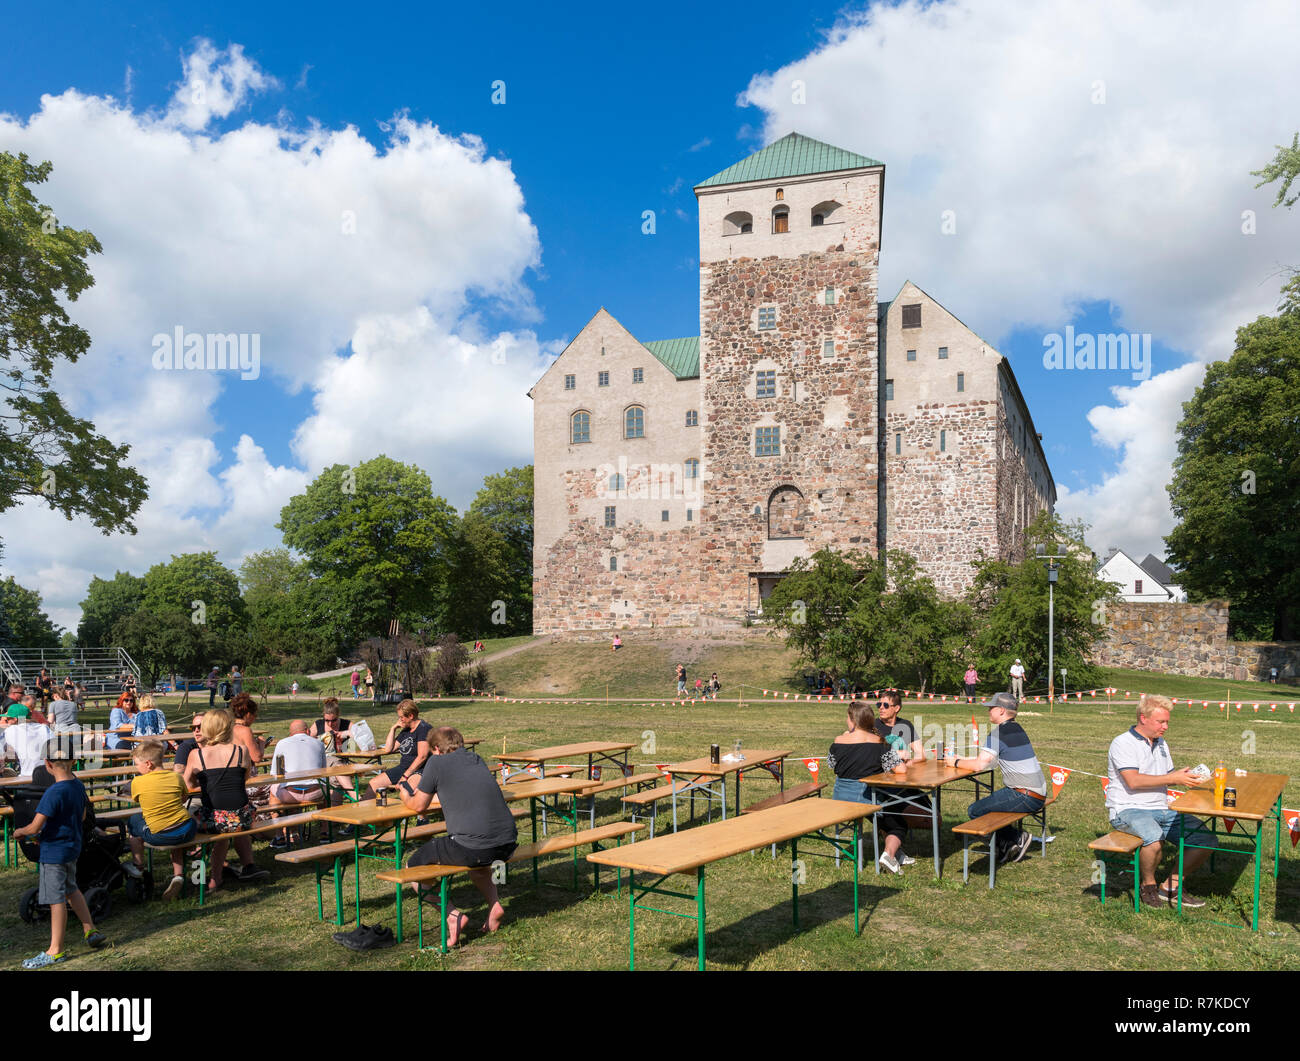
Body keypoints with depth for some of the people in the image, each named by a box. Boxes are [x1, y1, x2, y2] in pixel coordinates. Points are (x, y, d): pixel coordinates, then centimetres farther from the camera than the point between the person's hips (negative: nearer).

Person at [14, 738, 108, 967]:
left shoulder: (54, 793, -25)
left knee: (56, 900, 1)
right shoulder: (78, 786, 0)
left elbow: (34, 828, -24)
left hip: (54, 852, -8)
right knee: (71, 889, 24)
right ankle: (90, 931, 29)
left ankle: (55, 951, 11)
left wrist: (19, 832, -3)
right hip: (72, 846, 8)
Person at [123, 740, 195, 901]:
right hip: (187, 831, 3)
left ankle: (137, 866, 34)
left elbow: (135, 799, 16)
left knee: (133, 821, 25)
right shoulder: (175, 777, 3)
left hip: (159, 836, -3)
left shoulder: (137, 782, -6)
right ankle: (178, 875, 22)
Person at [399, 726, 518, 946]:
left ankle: (453, 915, 1)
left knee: (413, 867, 15)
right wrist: (429, 793, 45)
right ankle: (494, 905, 21)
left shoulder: (437, 762, 2)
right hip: (507, 845, 7)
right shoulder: (477, 760, 19)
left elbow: (418, 806, 11)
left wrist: (406, 797, 33)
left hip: (471, 848, -7)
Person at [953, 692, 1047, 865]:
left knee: (974, 811, -5)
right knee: (984, 804, 21)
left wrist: (957, 763, -3)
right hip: (1037, 793, 10)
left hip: (1025, 797, -10)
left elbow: (980, 764, -19)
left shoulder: (1000, 732, -16)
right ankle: (1006, 844, 16)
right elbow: (988, 757, 20)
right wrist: (962, 758, 19)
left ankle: (1017, 838, 5)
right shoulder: (1015, 728, 13)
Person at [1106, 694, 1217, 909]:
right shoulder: (1123, 743, -7)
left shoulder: (1161, 744, 20)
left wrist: (1187, 777, 1)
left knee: (1207, 840, -7)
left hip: (1161, 809, 8)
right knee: (1155, 836, -38)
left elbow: (1169, 776, 23)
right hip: (1128, 809, -8)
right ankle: (1148, 885, -10)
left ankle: (1170, 887, 1)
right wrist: (1173, 778, -19)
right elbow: (1133, 781, -18)